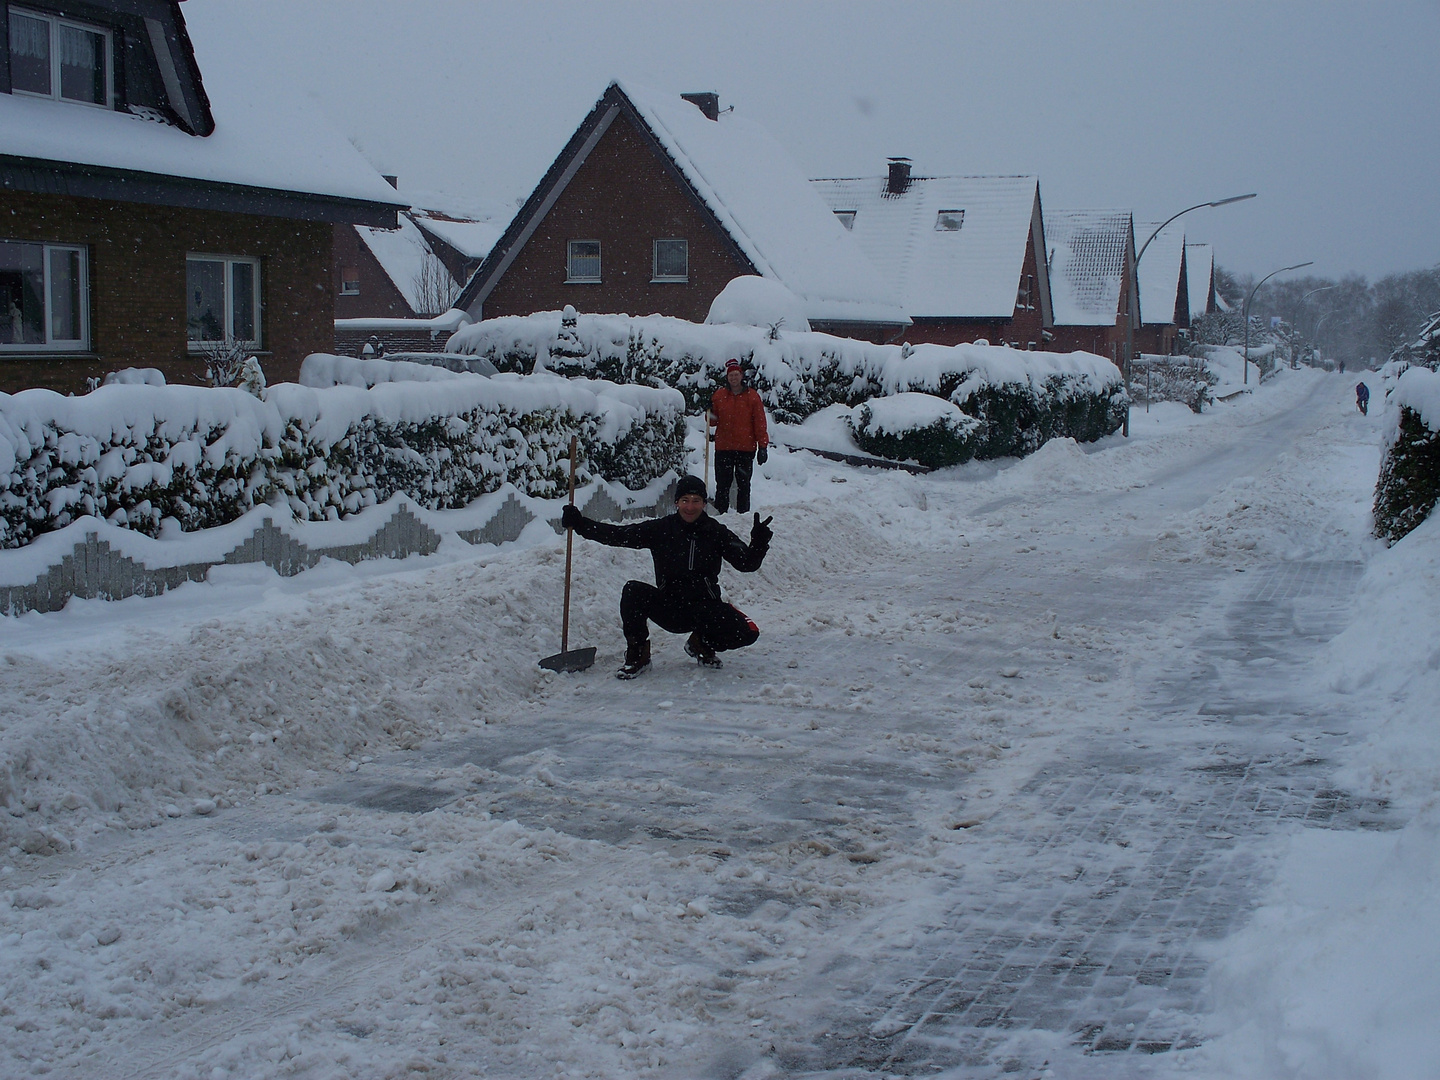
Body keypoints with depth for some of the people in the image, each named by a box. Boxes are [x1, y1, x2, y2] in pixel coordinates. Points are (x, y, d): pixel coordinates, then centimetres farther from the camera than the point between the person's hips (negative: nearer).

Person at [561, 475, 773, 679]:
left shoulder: (716, 532, -2)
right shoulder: (660, 529, -3)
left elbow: (747, 563, -7)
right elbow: (617, 535, -6)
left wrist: (759, 543, -28)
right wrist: (580, 523, -14)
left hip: (706, 610, 1)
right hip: (669, 608, -1)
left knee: (748, 633, -21)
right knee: (633, 591, -27)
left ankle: (702, 644, 13)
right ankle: (637, 655, -8)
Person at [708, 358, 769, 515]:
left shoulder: (752, 396, 2)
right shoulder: (719, 395, 7)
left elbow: (760, 423, 2)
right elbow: (713, 422, 12)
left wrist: (763, 446, -2)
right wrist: (711, 412, -10)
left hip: (746, 448, -1)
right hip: (723, 448, 1)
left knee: (743, 484, 6)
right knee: (722, 484, 2)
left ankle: (743, 514, 10)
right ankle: (720, 513, 7)